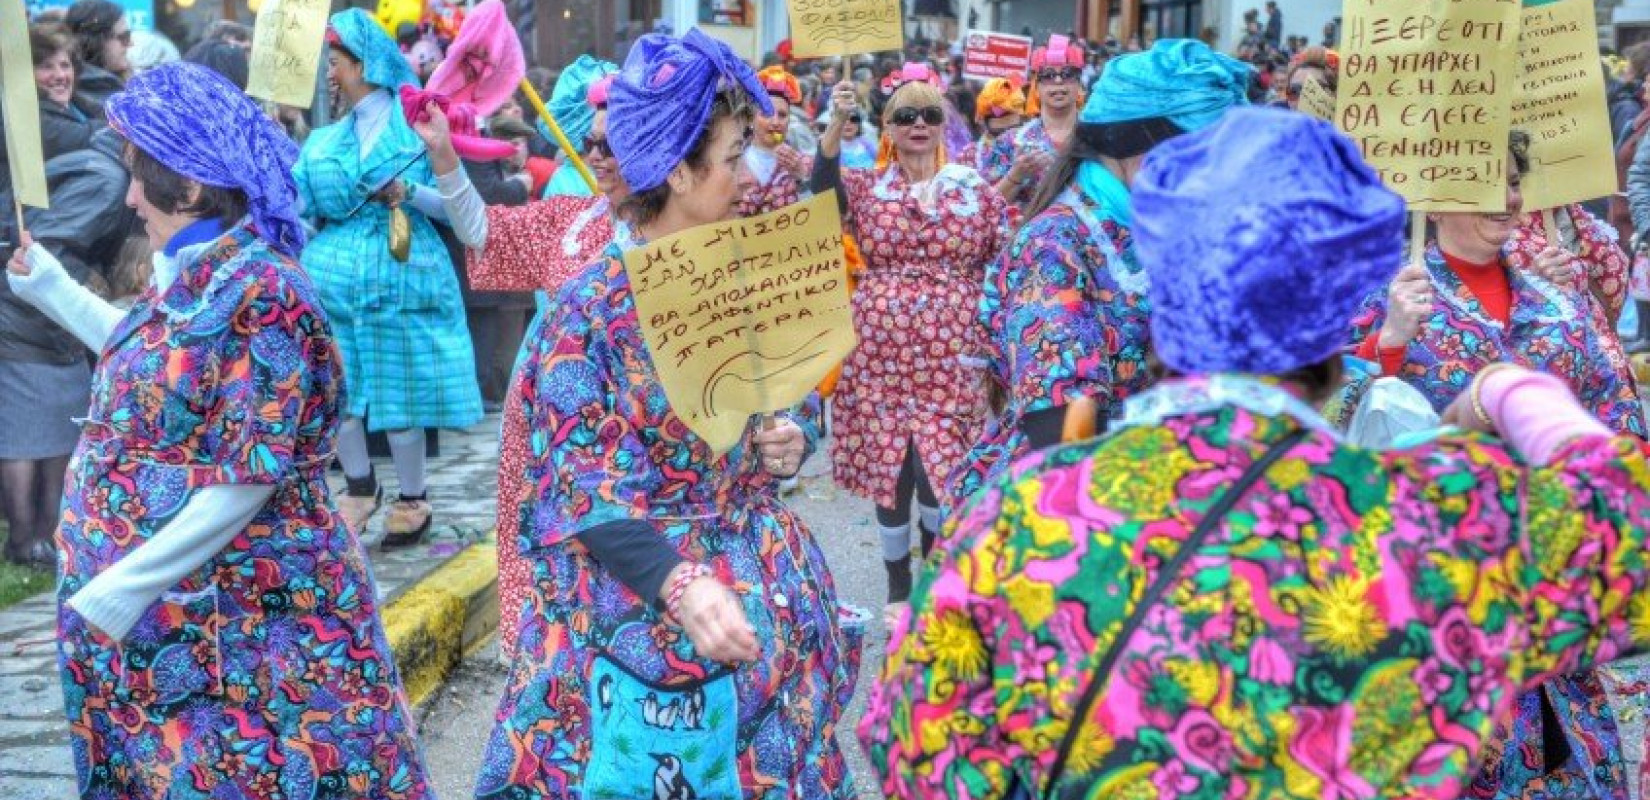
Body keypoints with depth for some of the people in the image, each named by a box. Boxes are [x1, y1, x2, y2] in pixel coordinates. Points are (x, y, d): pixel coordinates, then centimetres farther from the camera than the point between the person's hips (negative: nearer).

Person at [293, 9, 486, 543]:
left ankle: (413, 500, 19)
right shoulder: (326, 140, 12)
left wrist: (409, 192, -17)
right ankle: (360, 486, 26)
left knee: (400, 395, 2)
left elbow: (459, 212, -4)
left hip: (400, 277, -4)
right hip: (333, 275, 5)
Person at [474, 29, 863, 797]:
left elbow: (793, 405, 15)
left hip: (759, 583, 6)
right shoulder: (592, 306, -16)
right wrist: (678, 582, -32)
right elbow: (581, 490, -19)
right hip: (639, 603, -5)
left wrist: (792, 440, -9)